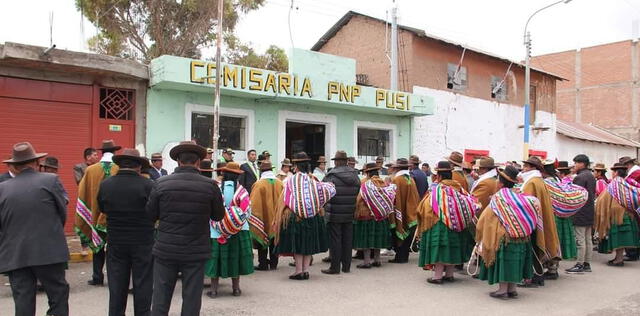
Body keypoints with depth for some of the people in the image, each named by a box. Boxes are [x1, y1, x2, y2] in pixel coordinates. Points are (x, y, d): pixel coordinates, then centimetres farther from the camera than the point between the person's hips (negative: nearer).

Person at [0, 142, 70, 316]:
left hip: (15, 256, 3)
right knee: (58, 295, 8)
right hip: (49, 251, -3)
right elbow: (63, 212, 0)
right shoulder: (51, 180, -3)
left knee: (23, 302, 8)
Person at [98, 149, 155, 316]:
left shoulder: (105, 185, -7)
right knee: (142, 285, 9)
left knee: (117, 286, 14)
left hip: (115, 242, 3)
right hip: (143, 243, -3)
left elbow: (102, 209, 7)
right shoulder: (148, 185, -16)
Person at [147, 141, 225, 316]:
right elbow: (219, 215, 3)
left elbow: (151, 214, 2)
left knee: (160, 299, 12)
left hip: (165, 249, 1)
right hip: (196, 252, -1)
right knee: (191, 300, 9)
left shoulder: (161, 183, -7)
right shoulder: (210, 185, -9)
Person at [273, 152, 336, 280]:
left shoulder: (291, 181, -8)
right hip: (313, 217, 3)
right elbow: (329, 190, -5)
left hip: (295, 216, -3)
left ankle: (299, 271, 5)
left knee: (297, 244, 5)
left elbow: (284, 201, -4)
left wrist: (280, 218, 5)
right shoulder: (313, 180, -1)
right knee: (309, 244, 12)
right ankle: (305, 270, 14)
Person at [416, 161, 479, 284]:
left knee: (440, 248, -2)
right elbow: (471, 203, 4)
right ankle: (449, 274, 21)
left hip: (440, 224, -6)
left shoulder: (438, 189, -13)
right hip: (457, 224, 6)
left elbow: (425, 207, -13)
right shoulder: (458, 187, 1)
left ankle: (437, 276, -3)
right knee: (452, 247, 14)